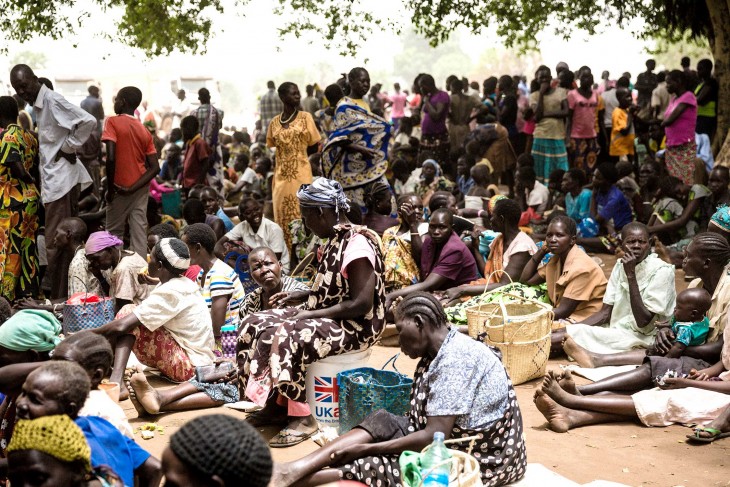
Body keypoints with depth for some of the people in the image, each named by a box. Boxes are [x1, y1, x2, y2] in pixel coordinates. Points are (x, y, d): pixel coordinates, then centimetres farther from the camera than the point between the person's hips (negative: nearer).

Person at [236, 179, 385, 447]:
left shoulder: (357, 244, -19)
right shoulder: (336, 240, 11)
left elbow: (362, 304, -24)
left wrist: (310, 314, -20)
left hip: (354, 327, -10)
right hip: (328, 319, 10)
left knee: (285, 339, -31)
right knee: (254, 326, 0)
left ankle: (303, 417, -17)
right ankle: (276, 404, 4)